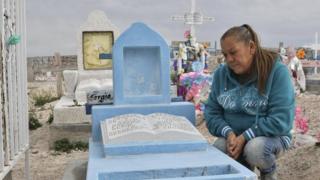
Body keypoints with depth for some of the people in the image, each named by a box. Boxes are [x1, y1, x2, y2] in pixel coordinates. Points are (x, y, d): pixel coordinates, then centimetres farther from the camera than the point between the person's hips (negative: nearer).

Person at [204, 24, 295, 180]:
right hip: (232, 136, 4)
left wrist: (245, 137, -25)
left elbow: (281, 120, -20)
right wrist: (229, 133, -19)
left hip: (270, 136, -3)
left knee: (255, 149, -36)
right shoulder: (221, 74, -2)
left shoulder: (277, 71, -15)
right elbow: (211, 112, 0)